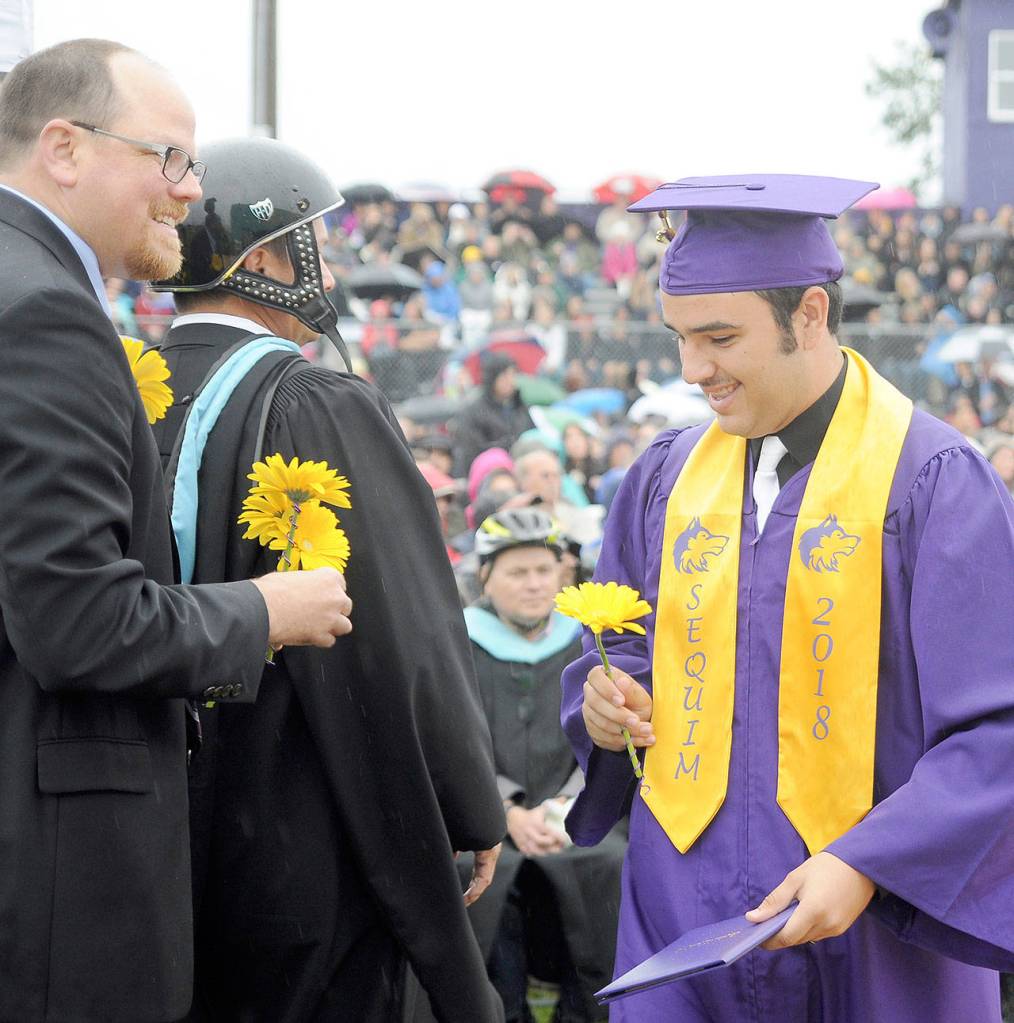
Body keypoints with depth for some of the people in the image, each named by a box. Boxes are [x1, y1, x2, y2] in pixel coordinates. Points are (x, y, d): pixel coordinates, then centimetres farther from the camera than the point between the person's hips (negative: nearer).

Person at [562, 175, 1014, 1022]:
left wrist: (865, 866, -22)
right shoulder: (666, 480, 6)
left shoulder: (934, 482, -9)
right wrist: (606, 709, -5)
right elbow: (626, 655, 17)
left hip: (878, 938, -3)